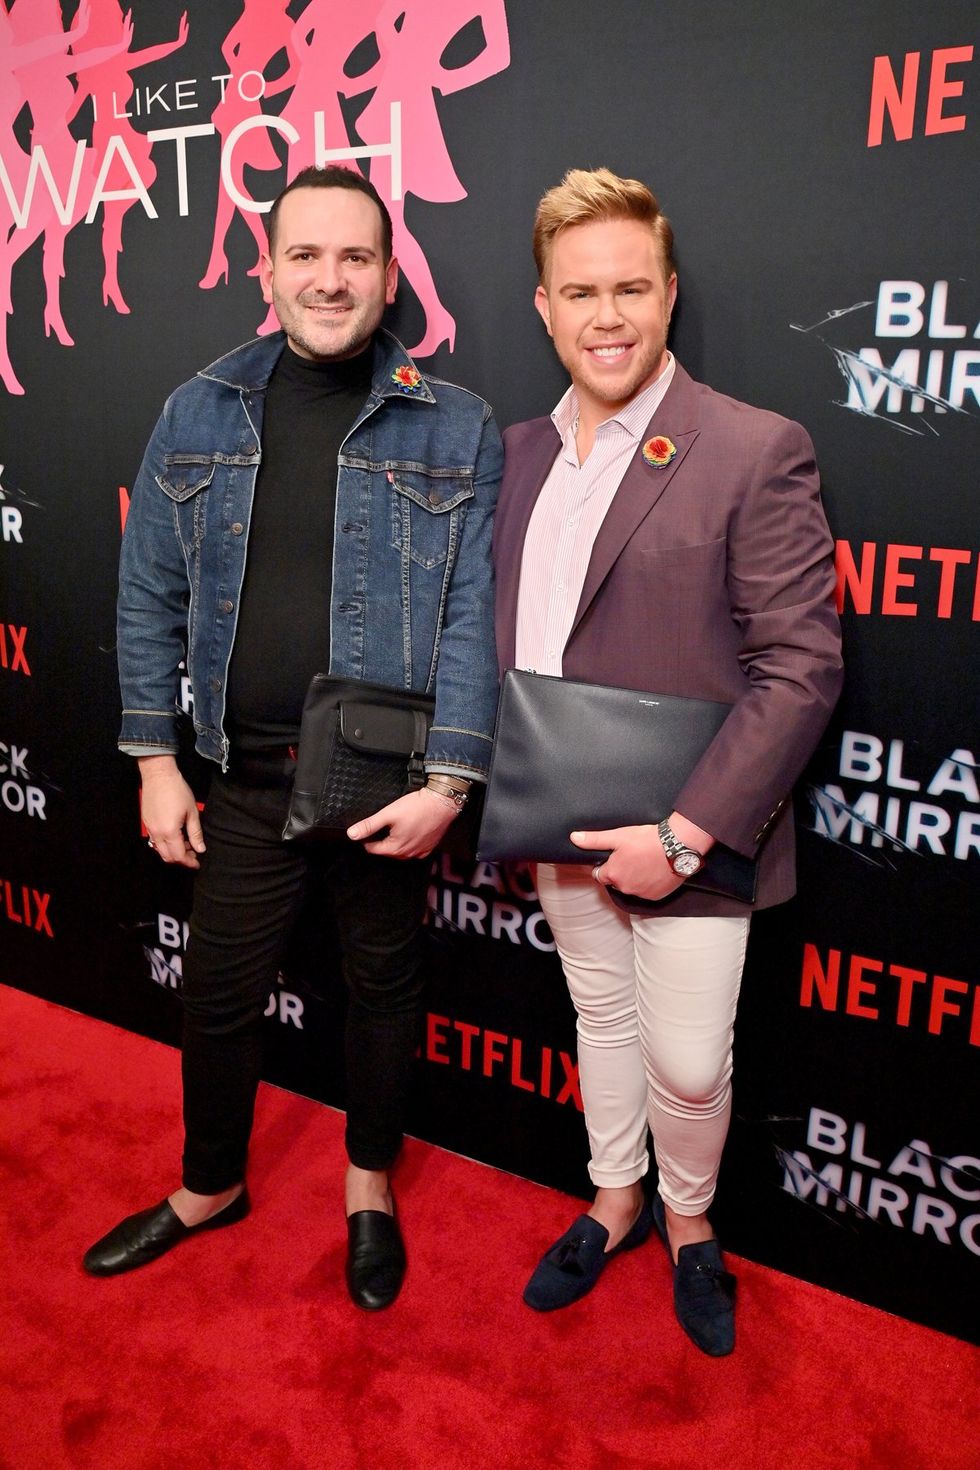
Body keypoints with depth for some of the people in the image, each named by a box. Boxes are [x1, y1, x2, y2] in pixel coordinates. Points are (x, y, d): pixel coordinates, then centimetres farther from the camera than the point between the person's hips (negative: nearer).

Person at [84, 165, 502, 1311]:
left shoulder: (456, 429, -4)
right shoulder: (201, 414, 3)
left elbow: (474, 614, -8)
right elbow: (150, 598, 6)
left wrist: (447, 783, -14)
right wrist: (155, 762, 3)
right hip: (244, 776, 3)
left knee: (383, 988, 15)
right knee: (219, 991, 15)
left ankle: (370, 1188, 40)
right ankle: (210, 1186, 42)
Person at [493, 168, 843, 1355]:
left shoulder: (755, 452, -13)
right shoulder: (516, 454, 6)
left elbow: (801, 667, -16)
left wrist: (686, 834, -21)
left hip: (687, 834, -5)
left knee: (688, 1062, 7)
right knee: (601, 1020, 22)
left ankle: (689, 1222, 39)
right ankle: (616, 1201, 46)